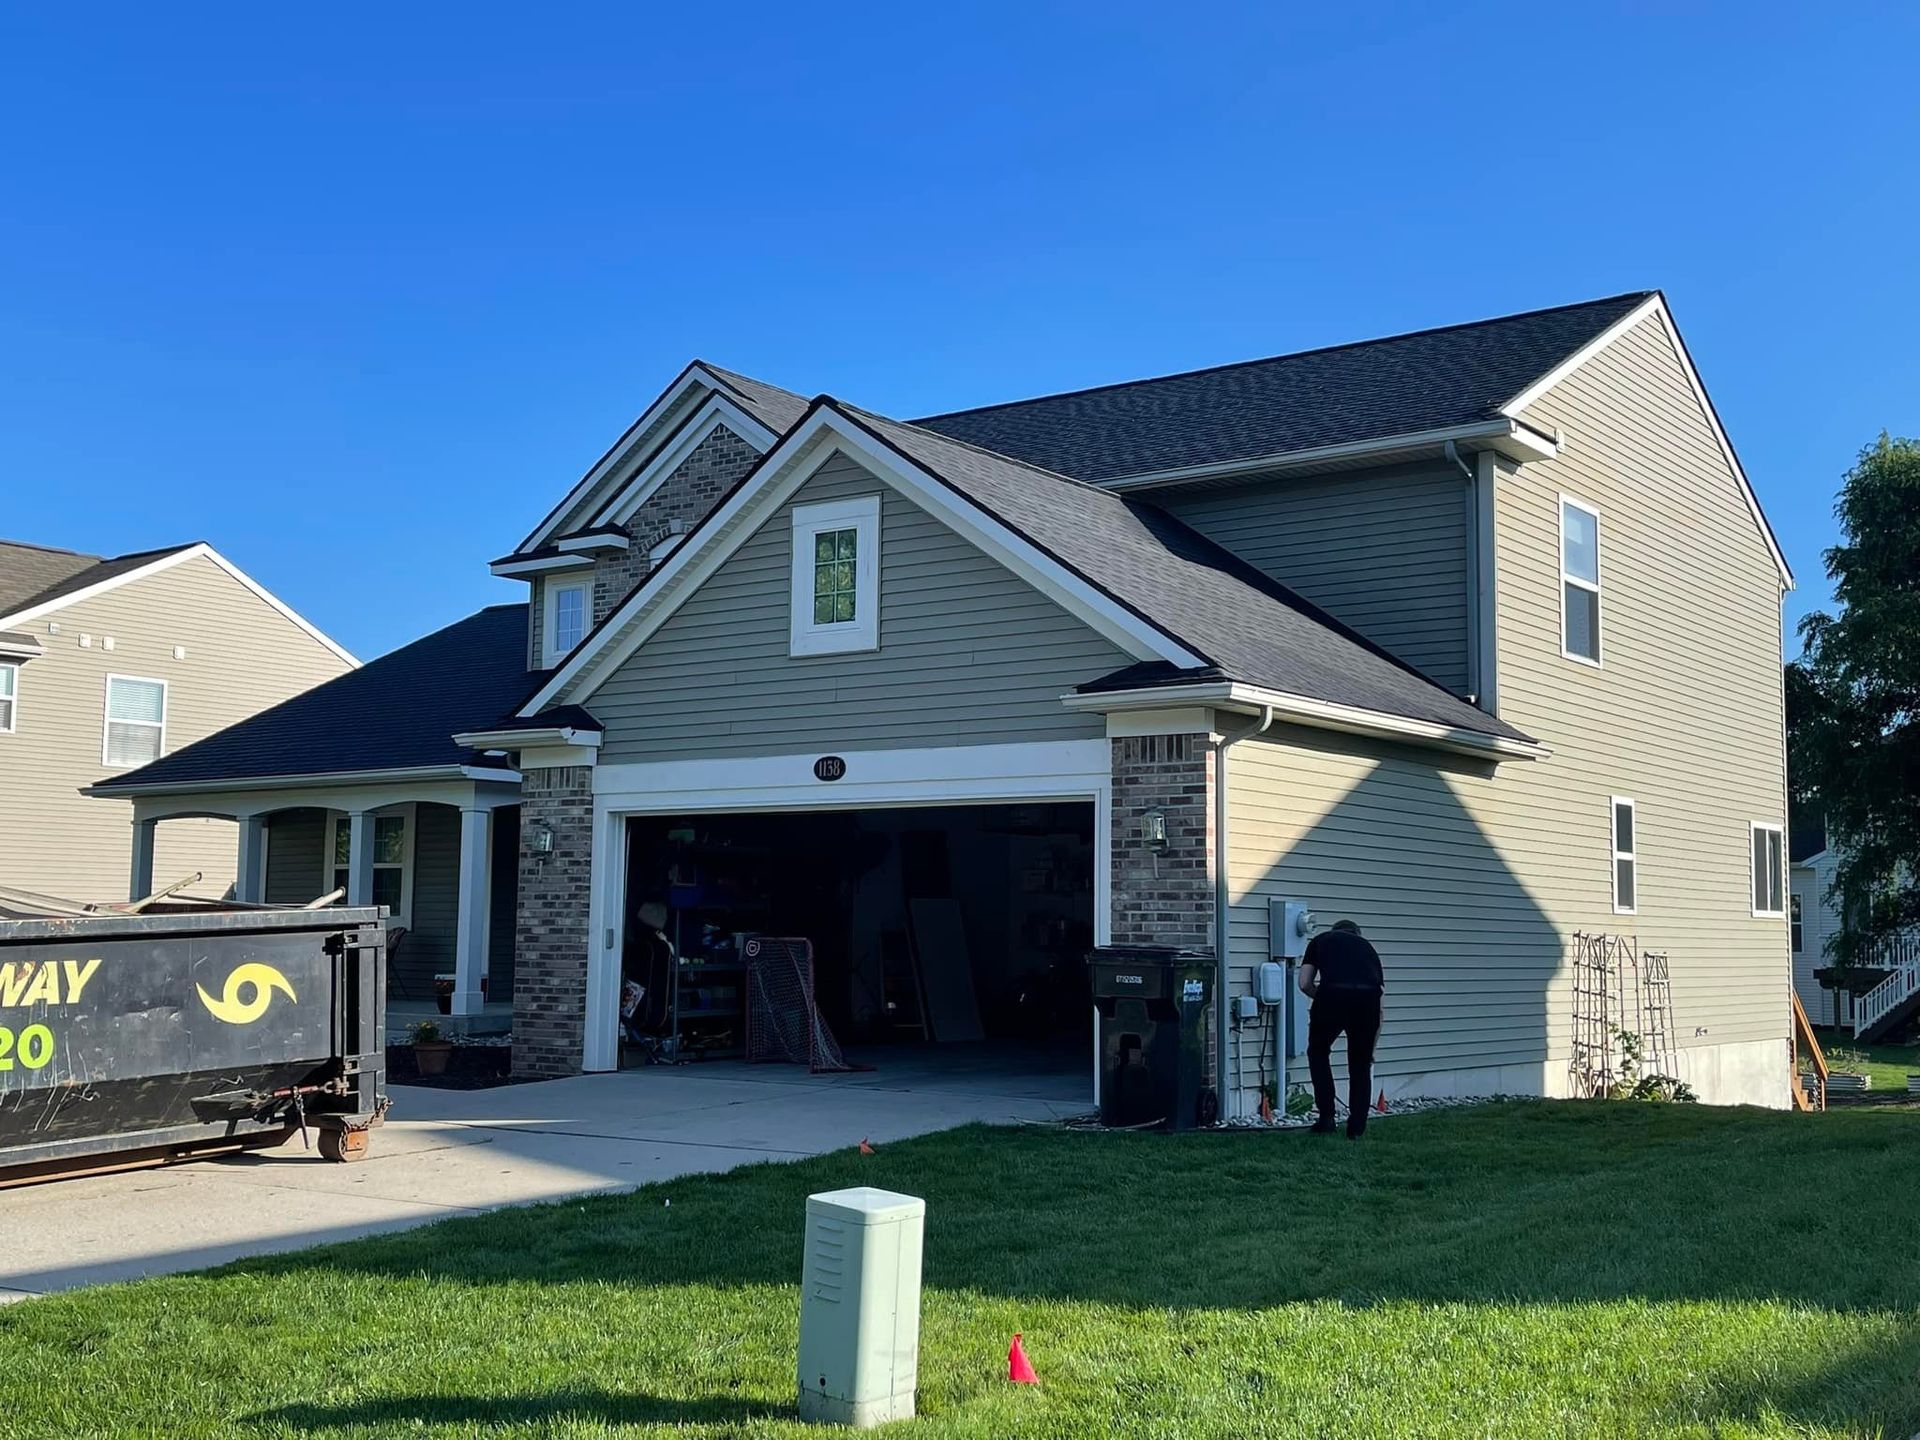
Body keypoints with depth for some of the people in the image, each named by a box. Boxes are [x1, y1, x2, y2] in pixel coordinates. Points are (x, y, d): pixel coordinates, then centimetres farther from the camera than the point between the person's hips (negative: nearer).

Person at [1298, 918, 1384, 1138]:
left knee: (1318, 1054, 25)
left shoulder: (1321, 941, 30)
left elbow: (1304, 984, 18)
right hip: (1367, 999, 2)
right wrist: (1371, 1048, 42)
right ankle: (1357, 1128, 23)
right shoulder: (1367, 946, 34)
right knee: (1361, 1063, 23)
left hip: (1332, 996, -2)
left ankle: (1326, 1118, 20)